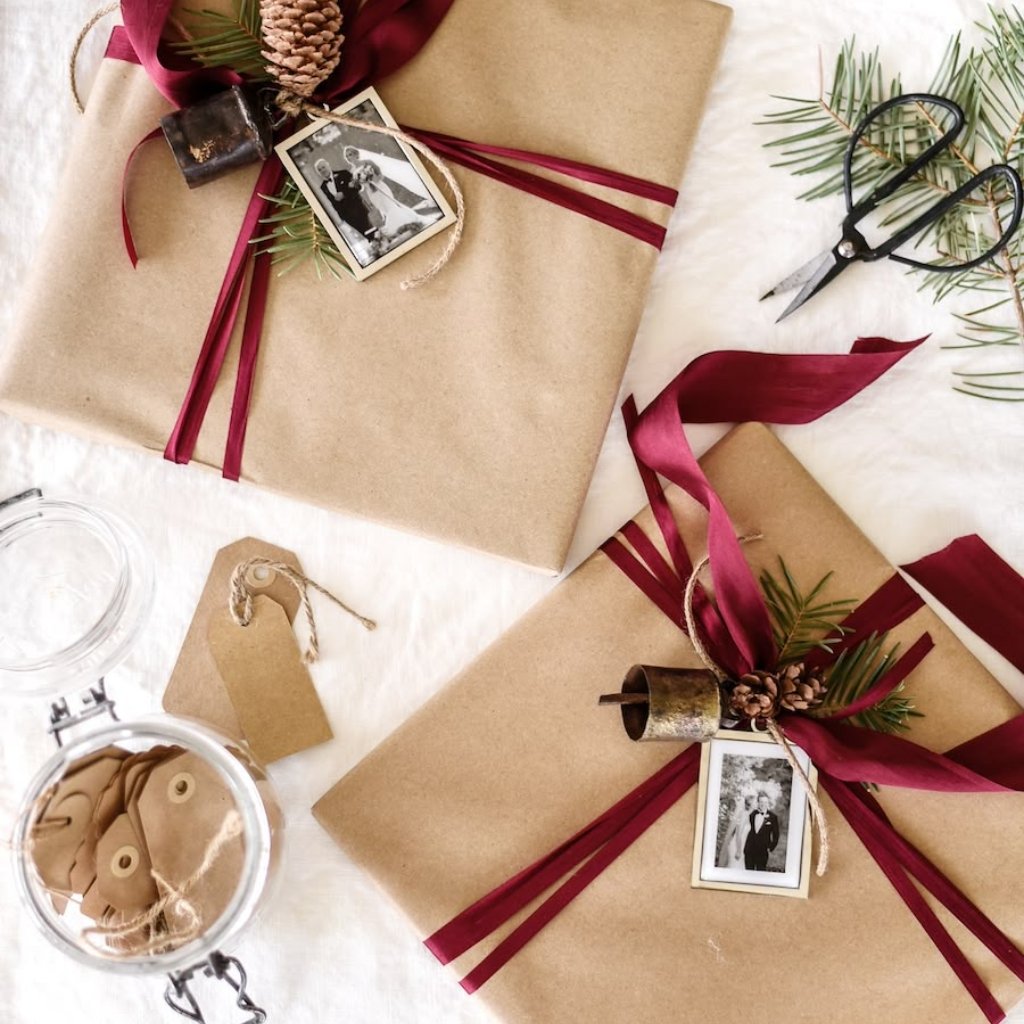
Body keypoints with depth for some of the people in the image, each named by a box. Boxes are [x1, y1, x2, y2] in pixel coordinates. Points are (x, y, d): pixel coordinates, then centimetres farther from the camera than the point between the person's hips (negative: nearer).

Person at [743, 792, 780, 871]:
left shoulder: (772, 817, -3)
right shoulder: (752, 814, 6)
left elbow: (776, 835, 2)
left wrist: (770, 849, -1)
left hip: (762, 852, -3)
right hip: (749, 851, 3)